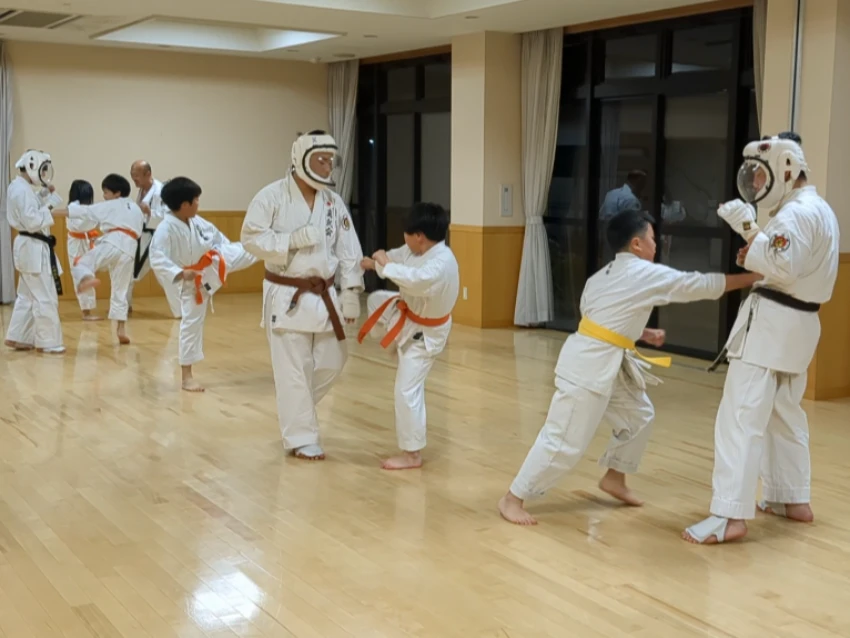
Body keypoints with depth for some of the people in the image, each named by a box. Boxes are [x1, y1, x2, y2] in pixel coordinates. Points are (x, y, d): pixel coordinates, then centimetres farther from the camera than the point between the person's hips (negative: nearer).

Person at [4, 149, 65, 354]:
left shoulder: (19, 187, 13)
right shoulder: (23, 190, -19)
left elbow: (32, 209, 16)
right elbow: (32, 222, -24)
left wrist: (45, 194, 6)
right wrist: (48, 209, -13)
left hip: (30, 247, 11)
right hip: (34, 248, -11)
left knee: (28, 296, 18)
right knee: (45, 297, -4)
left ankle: (17, 337, 24)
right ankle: (48, 341, 2)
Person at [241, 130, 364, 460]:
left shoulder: (334, 201, 4)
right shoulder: (272, 196, -10)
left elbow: (348, 251, 4)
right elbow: (251, 238, -13)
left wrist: (351, 294, -2)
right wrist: (292, 240, -23)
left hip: (323, 295, 6)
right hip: (287, 296, -5)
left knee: (332, 361, 13)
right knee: (294, 370, -1)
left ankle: (293, 405, 37)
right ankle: (301, 438, 11)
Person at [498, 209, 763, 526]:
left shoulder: (606, 275, 13)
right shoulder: (647, 274, -12)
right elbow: (701, 285, -6)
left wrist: (643, 334, 19)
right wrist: (753, 277, 3)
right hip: (588, 366, -10)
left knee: (638, 415, 20)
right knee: (564, 441, -6)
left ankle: (614, 478, 33)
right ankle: (513, 498, 3)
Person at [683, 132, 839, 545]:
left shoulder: (795, 213, -15)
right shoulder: (820, 210, 18)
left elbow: (782, 267, -25)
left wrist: (748, 229, -19)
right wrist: (754, 255, 4)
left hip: (771, 322, -11)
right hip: (798, 322, 11)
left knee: (741, 417, -12)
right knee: (784, 414, 21)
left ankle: (729, 516, -14)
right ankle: (793, 500, 30)